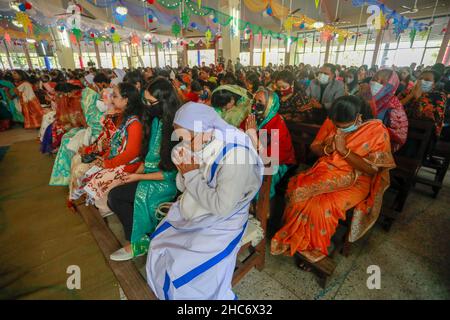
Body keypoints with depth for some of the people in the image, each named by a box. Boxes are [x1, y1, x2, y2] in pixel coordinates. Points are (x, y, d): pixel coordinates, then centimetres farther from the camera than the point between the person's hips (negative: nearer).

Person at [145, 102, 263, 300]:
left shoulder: (235, 155, -29)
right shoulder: (196, 144, -8)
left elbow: (221, 207, -29)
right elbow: (182, 187, 2)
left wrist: (192, 174, -23)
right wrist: (184, 171, -21)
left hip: (220, 223, -6)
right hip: (189, 214, 7)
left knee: (181, 270, -12)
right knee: (158, 246, 6)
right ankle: (166, 292, 36)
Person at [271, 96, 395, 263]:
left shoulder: (377, 131, -14)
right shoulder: (332, 122, -2)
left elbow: (372, 169, -15)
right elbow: (314, 147, 6)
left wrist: (344, 150, -23)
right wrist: (327, 149, -16)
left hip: (355, 181, -4)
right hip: (326, 171, 4)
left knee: (322, 206, -29)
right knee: (296, 191, -22)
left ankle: (315, 248, 0)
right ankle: (297, 240, -1)